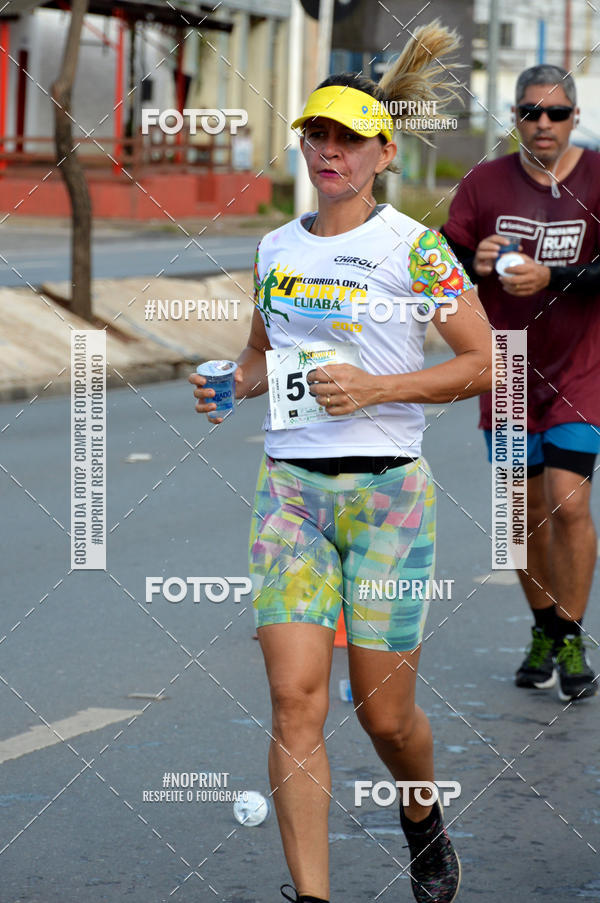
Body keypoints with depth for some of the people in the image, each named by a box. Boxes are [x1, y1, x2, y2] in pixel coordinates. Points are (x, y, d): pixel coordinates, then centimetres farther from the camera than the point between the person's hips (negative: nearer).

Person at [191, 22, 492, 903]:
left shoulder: (414, 248, -5)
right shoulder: (276, 249, 10)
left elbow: (483, 364, -5)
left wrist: (376, 387, -16)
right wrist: (230, 385, 3)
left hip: (387, 490, -3)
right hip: (289, 488, 3)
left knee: (384, 713, 4)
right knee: (296, 699, -10)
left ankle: (423, 819, 37)